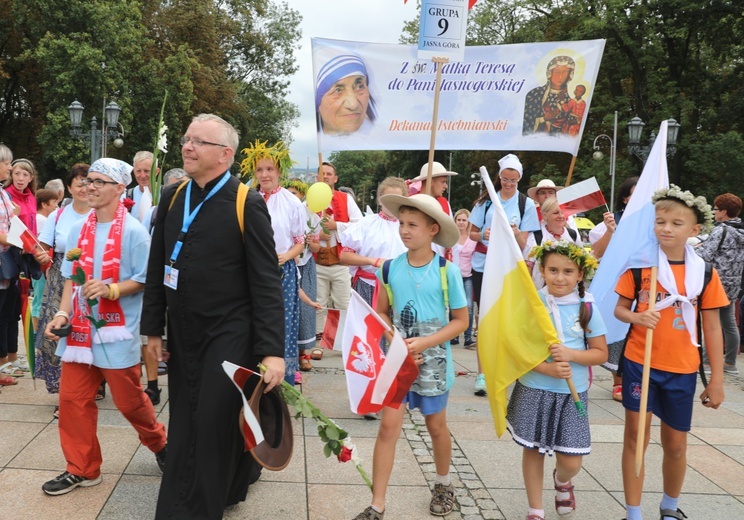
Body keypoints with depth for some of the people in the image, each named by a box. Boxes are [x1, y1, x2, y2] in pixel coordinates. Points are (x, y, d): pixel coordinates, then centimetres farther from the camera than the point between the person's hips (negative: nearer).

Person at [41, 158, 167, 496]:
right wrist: (63, 313, -3)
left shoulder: (133, 232, -9)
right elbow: (71, 279, 10)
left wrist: (110, 289, -24)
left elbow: (143, 280, -9)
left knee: (129, 400, 6)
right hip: (80, 329, 5)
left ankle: (159, 443, 32)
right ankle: (82, 469, 20)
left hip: (117, 331, -5)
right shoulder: (77, 230, 6)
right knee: (73, 399, 6)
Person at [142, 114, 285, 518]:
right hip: (181, 335, 6)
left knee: (213, 424, -3)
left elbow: (266, 283, -13)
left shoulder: (248, 204, -10)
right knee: (185, 422, 12)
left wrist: (272, 349, -18)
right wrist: (153, 327, 10)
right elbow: (157, 268, 12)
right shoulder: (172, 197, 6)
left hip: (228, 337, -5)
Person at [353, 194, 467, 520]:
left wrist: (424, 342, -20)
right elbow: (381, 313, 4)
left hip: (433, 361, -1)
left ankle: (443, 484, 42)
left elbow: (461, 321, -8)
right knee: (388, 427, -2)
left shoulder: (448, 271, -14)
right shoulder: (390, 268, -6)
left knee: (436, 427, 17)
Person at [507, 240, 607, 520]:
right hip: (534, 390, 0)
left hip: (572, 394, 1)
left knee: (571, 462, 2)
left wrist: (571, 355, -18)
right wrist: (547, 369, -23)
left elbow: (601, 353, 0)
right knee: (533, 451, 10)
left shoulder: (587, 308, -4)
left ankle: (562, 481, 39)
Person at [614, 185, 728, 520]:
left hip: (682, 369, 1)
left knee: (676, 445, 13)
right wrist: (637, 318, -21)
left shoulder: (705, 273, -4)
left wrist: (716, 380, 1)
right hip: (640, 362, -1)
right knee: (635, 437, 5)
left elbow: (712, 329, 1)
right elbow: (620, 309, 2)